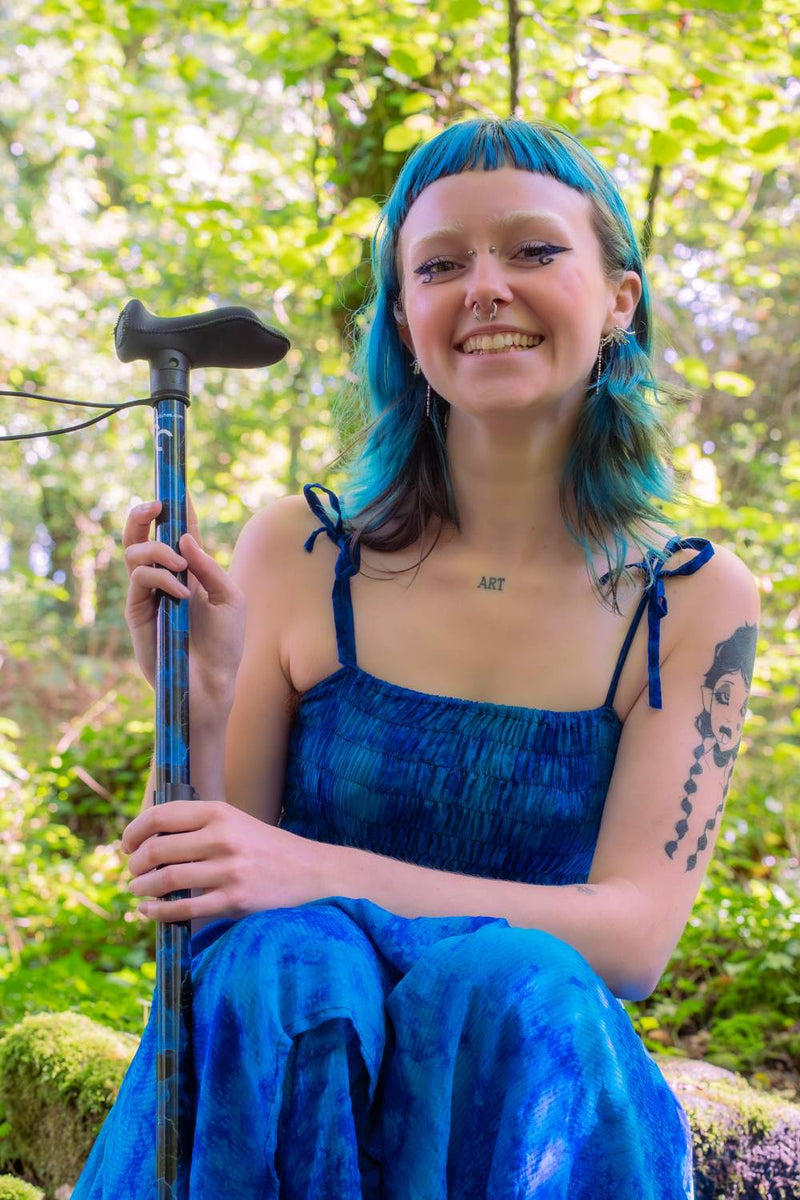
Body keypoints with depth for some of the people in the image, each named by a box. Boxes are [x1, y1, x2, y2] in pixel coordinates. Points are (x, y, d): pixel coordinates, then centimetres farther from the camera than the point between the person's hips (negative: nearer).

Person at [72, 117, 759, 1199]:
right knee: (293, 957, -33)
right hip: (289, 1032, 0)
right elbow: (205, 899, 2)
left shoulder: (696, 602, -2)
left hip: (531, 1074, 0)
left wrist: (321, 875, -26)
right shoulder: (295, 557, -2)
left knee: (505, 980, -33)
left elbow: (638, 933, -11)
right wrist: (201, 700, -19)